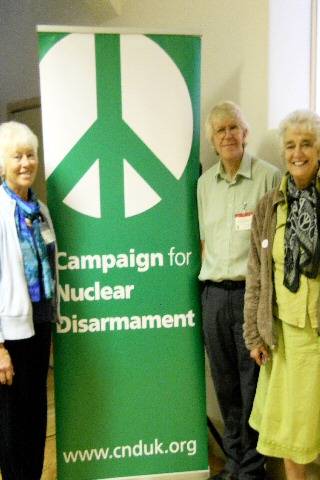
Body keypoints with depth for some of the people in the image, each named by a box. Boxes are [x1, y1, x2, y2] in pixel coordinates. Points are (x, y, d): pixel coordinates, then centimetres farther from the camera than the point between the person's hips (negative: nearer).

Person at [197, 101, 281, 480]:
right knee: (225, 382, 14)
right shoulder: (205, 183, 11)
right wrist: (209, 281, 9)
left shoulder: (268, 176, -4)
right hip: (213, 294, 5)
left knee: (253, 383, 4)